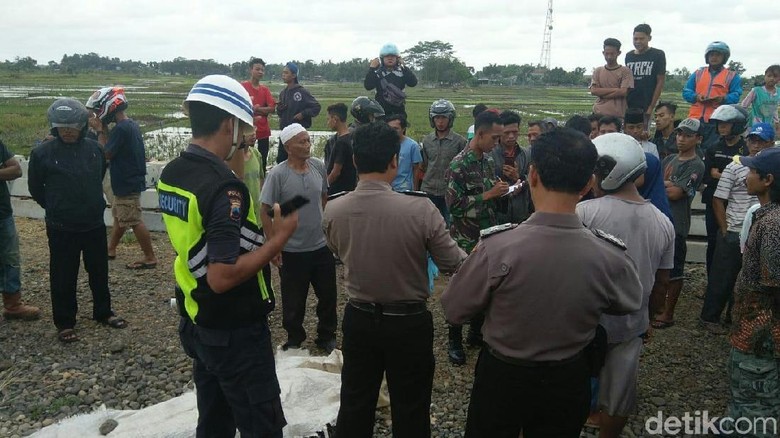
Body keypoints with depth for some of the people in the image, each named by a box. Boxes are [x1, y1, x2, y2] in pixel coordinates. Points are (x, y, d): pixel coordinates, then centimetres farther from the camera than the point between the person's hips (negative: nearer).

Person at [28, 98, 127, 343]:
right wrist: (56, 209, 9)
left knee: (99, 272, 15)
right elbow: (35, 188, 2)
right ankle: (64, 323, 19)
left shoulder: (94, 149, -2)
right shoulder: (43, 153, -11)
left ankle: (103, 312, 32)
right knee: (63, 277, 6)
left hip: (95, 225, 3)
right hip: (62, 229, -3)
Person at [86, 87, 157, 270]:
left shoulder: (121, 128, -21)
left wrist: (100, 131, -10)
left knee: (135, 222, -3)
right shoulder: (132, 125, 8)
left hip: (127, 184, -10)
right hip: (127, 182, 10)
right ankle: (110, 250, 35)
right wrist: (105, 129, 7)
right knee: (119, 217, 21)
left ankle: (150, 258, 4)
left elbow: (105, 154, -17)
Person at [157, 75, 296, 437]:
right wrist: (280, 237, -22)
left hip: (195, 323, 8)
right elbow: (222, 277, -30)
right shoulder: (224, 187, -26)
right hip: (235, 332, -8)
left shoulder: (170, 174, 2)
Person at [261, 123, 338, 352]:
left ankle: (326, 337, 36)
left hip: (322, 246, 4)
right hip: (292, 251, -4)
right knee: (293, 302, 11)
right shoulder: (277, 174, -16)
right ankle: (294, 340, 34)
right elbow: (266, 212, -11)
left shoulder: (319, 166, -2)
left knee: (328, 296, 16)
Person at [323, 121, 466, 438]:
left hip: (359, 319, 3)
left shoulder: (332, 210, -12)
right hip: (409, 322, -3)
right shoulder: (420, 209, -23)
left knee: (355, 406, 19)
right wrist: (476, 257, 9)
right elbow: (452, 263, -12)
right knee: (410, 411, 14)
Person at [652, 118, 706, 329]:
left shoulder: (696, 165, -9)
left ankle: (668, 314, 12)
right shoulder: (669, 159, 14)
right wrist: (668, 184, -9)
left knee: (674, 270, 3)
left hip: (677, 224, -7)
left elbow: (675, 193, -15)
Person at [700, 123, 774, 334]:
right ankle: (709, 317, 17)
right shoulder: (735, 168, -5)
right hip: (734, 235, -4)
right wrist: (725, 230, -5)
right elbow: (718, 201, -3)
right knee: (722, 278, 4)